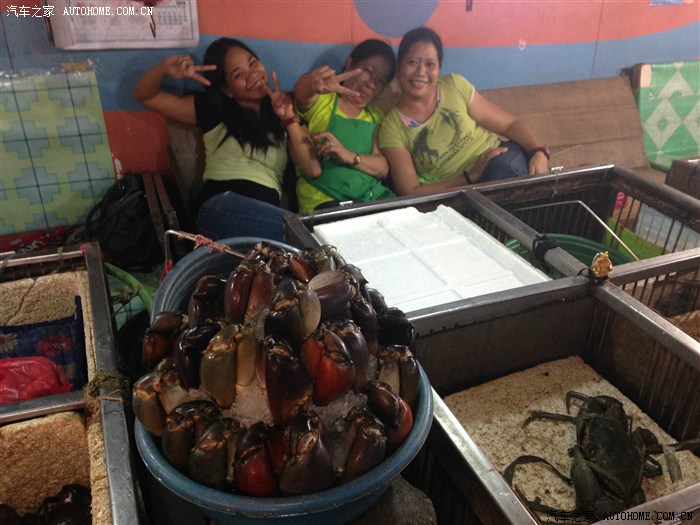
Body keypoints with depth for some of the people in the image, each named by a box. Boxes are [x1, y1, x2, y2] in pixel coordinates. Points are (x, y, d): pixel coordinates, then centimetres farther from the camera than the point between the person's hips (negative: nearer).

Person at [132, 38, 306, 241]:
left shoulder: (282, 110, 19)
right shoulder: (213, 108, 15)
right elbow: (143, 95, 17)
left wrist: (289, 118, -1)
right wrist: (165, 68, -4)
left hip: (267, 208, 4)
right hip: (220, 203, -3)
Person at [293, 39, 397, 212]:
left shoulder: (376, 117, 19)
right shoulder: (321, 101, 6)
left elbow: (383, 169, 7)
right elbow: (301, 91, -19)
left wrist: (349, 156, -12)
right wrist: (313, 85, -44)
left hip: (374, 196, 5)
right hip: (325, 201, -5)